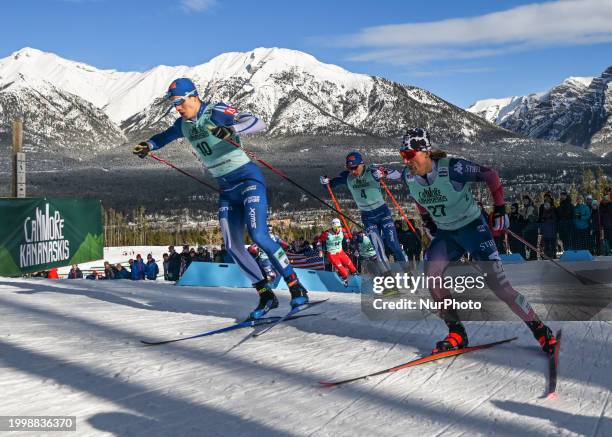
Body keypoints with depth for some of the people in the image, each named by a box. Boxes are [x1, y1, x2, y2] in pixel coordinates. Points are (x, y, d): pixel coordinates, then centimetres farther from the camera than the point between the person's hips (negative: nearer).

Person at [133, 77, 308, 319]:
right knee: (233, 247, 0)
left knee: (258, 236, -21)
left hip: (248, 178, -7)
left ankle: (296, 287, -11)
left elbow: (258, 123, -26)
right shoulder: (183, 124, 8)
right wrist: (149, 145, 16)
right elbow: (166, 136, 32)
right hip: (226, 188, 8)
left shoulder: (216, 112, -15)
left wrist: (231, 130, -41)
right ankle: (266, 296, 8)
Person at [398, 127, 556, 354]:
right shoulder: (408, 177, -10)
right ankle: (456, 333, -3)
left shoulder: (452, 169, -27)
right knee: (431, 275, -16)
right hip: (445, 233, 6)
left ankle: (540, 330, 2)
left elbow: (491, 176, -14)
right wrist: (427, 219, 17)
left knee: (496, 281, -13)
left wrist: (500, 208, -10)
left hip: (472, 227, -5)